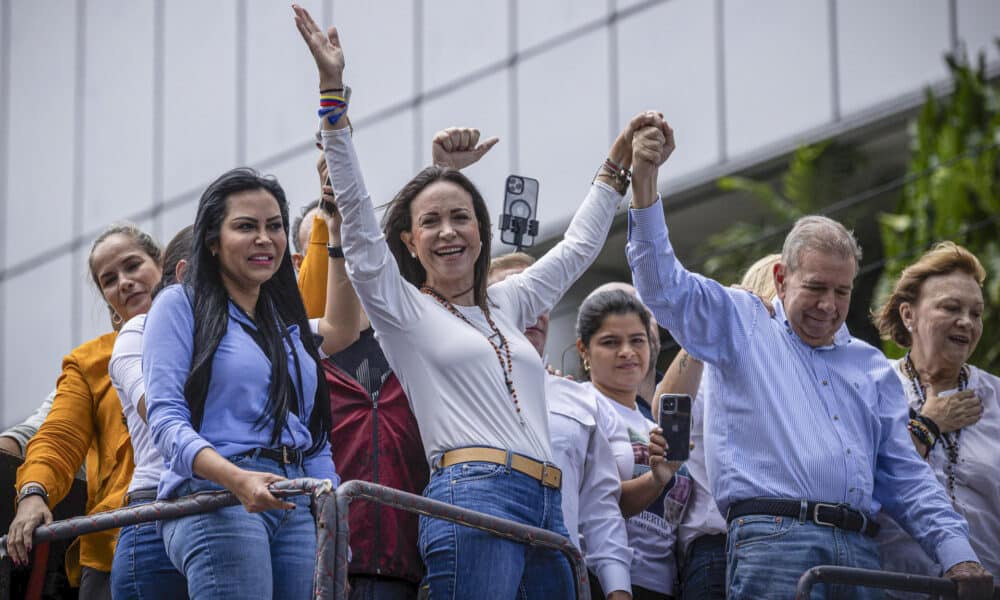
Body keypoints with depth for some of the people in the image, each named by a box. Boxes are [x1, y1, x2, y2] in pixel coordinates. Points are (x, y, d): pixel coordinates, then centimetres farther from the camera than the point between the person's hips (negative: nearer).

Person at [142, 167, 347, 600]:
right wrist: (237, 479, -25)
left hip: (299, 511, 6)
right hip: (214, 499, -6)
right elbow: (166, 419, -8)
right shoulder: (181, 305, 5)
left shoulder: (289, 323, 24)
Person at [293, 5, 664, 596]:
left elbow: (578, 248, 39)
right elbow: (356, 212, 0)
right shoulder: (402, 310, 9)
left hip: (547, 510, 7)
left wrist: (617, 166, 42)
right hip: (473, 497, -7)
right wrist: (333, 91, -5)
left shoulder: (505, 305, 25)